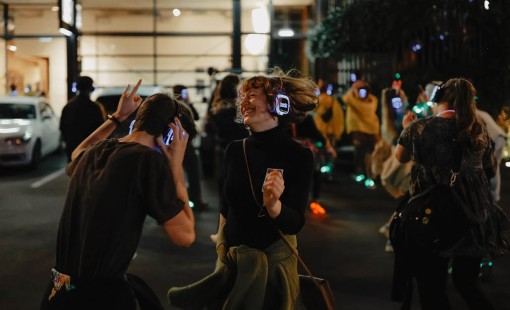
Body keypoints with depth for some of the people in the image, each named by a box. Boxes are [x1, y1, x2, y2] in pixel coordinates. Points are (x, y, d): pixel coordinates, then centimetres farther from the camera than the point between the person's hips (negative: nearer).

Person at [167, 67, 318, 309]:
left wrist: (273, 205, -39)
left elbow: (294, 224, -21)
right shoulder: (234, 150, -4)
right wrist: (221, 241, 14)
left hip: (274, 259, -4)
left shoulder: (299, 156, -16)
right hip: (232, 256, 4)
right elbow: (226, 205, 8)